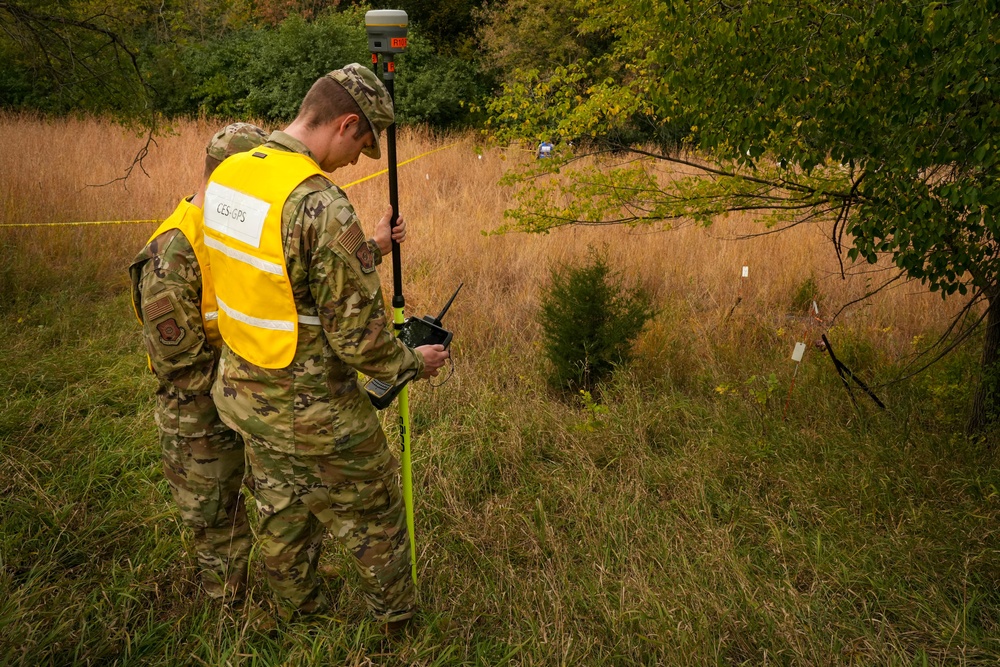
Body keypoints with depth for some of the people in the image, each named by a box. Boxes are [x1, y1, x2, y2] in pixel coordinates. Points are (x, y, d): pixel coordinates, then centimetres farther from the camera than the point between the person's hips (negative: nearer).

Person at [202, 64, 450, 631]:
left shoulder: (227, 175, -2)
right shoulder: (323, 206, -29)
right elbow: (359, 337, -24)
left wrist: (370, 249, 17)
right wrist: (415, 363, -6)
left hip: (245, 392, 8)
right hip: (312, 410, -7)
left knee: (281, 510, 26)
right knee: (372, 512, 16)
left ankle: (298, 608, 48)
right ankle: (396, 619, 38)